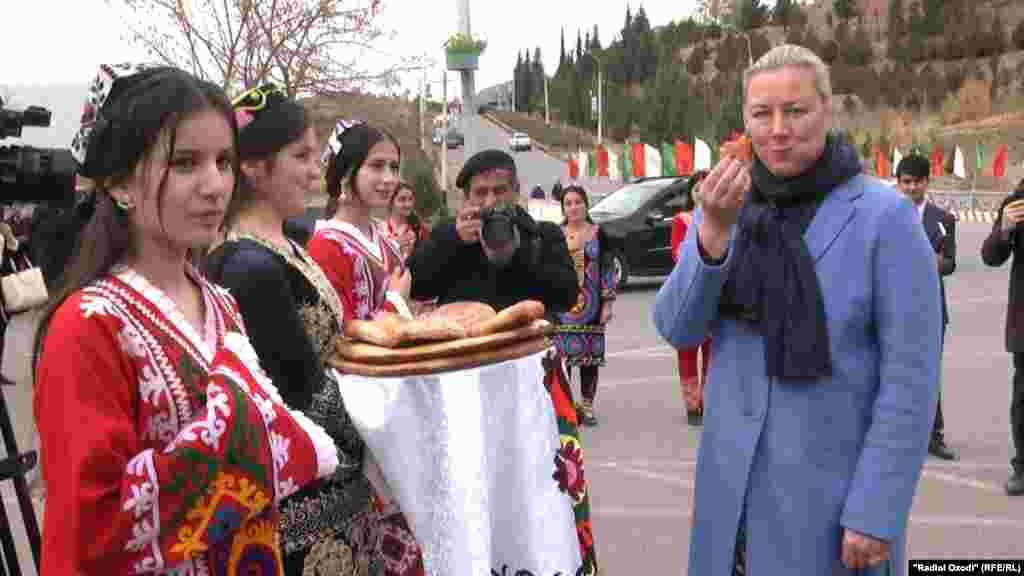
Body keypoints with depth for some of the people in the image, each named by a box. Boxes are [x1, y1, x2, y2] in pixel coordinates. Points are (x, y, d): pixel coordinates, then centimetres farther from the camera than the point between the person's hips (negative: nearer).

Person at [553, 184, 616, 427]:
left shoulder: (598, 234, 4)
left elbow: (607, 269, 4)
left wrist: (608, 303, -1)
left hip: (591, 305, 0)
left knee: (590, 355, 5)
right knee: (561, 355, -5)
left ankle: (587, 406, 16)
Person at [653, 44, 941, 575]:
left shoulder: (885, 217, -12)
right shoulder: (724, 206, 1)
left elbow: (911, 378, -13)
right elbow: (678, 330, -6)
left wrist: (877, 512, -15)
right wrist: (713, 230, -20)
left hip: (833, 483, -4)